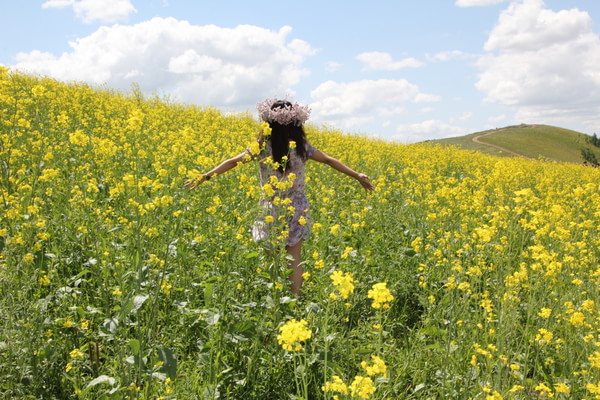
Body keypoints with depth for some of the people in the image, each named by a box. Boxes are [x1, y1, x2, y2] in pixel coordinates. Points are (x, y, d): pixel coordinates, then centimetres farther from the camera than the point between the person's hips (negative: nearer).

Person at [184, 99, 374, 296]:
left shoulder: (263, 146, -7)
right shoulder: (301, 146, -1)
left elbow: (233, 162, -6)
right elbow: (329, 160, 6)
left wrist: (205, 176, -1)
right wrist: (357, 175, 14)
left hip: (272, 210, -2)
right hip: (297, 210, 2)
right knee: (294, 259, 7)